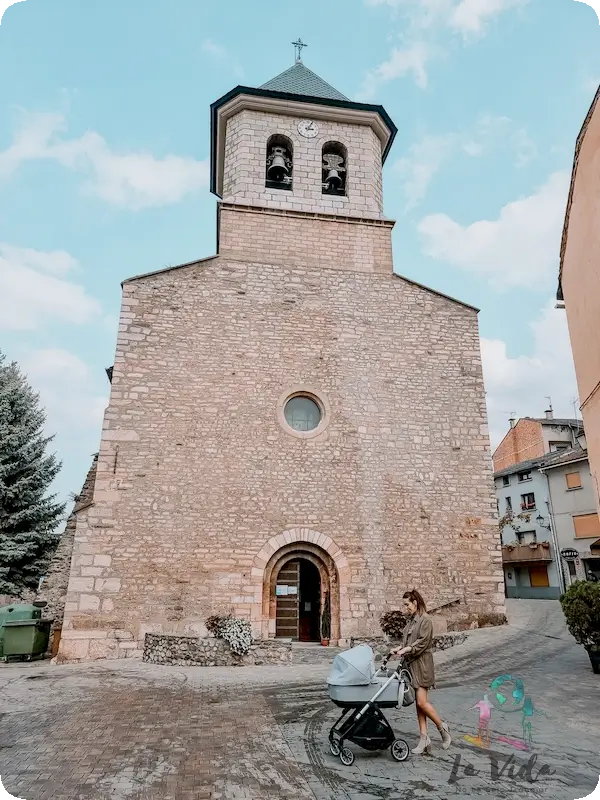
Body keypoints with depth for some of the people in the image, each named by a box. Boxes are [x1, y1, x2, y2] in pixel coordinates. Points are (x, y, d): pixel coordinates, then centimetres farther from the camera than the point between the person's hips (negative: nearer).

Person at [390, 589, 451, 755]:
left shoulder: (425, 619, -12)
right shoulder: (411, 620, 15)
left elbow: (422, 642, -18)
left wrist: (406, 649, -21)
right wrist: (399, 649, 2)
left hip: (422, 664, -8)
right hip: (412, 664, 9)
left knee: (422, 702, -8)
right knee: (418, 703, 9)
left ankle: (442, 727, 13)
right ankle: (424, 739, 13)